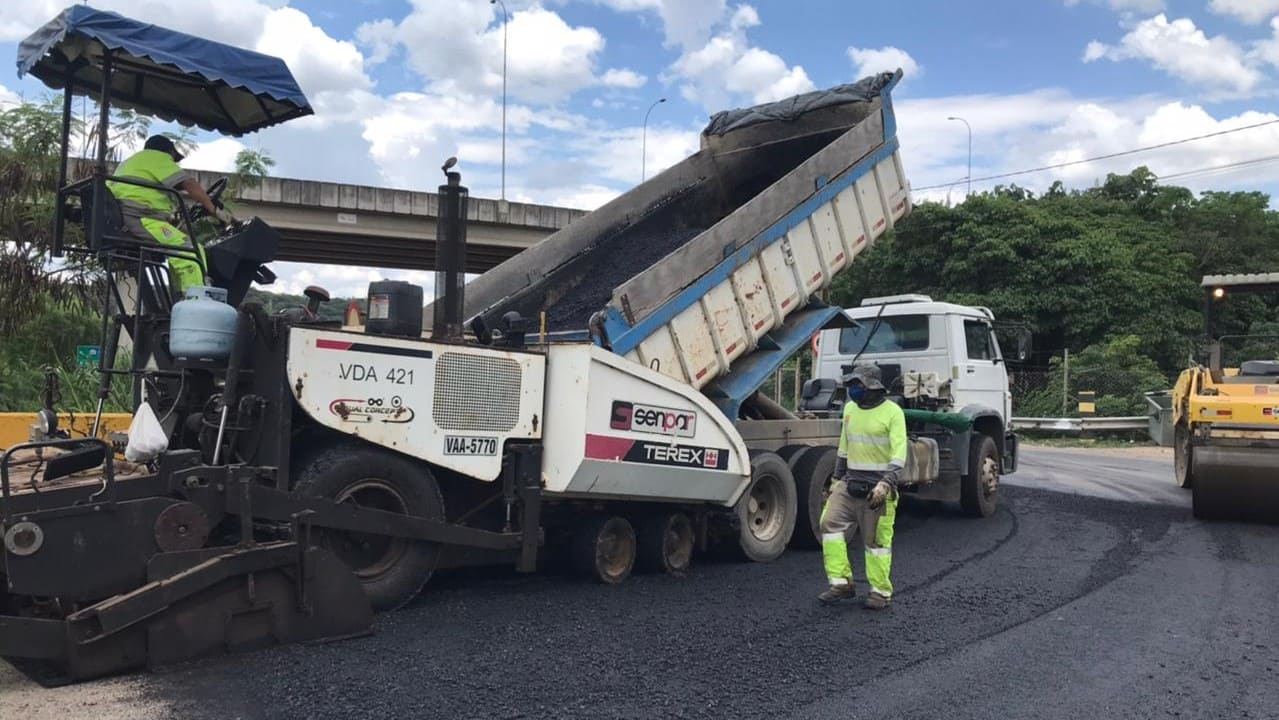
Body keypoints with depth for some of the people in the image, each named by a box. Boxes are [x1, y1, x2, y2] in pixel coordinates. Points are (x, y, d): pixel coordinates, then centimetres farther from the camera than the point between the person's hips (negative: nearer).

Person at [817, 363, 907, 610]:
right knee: (830, 523, -7)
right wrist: (837, 478, 21)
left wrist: (886, 483, -26)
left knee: (877, 539, -1)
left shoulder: (892, 412, -8)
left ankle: (880, 591, 14)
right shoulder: (850, 408, 13)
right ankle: (841, 583, 0)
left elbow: (899, 453, -15)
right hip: (850, 482, 6)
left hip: (877, 487, -6)